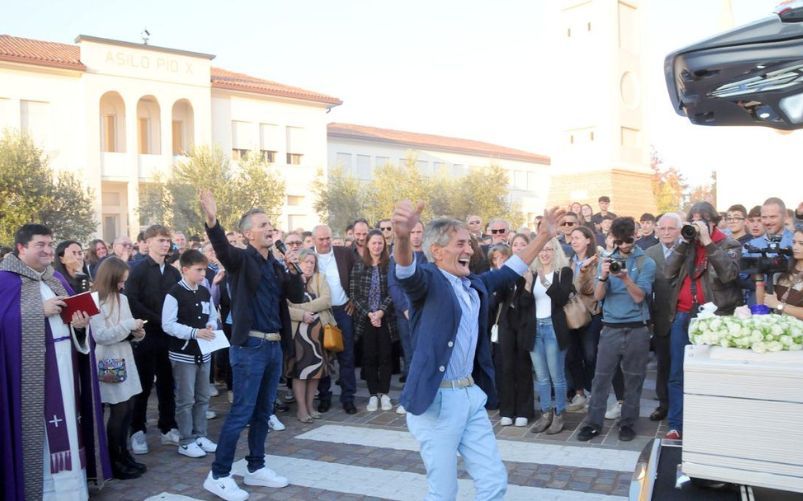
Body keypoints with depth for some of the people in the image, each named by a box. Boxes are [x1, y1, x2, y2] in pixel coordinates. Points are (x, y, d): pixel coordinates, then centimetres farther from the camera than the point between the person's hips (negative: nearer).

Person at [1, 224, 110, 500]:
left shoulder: (57, 279, 15)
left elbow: (76, 312, 16)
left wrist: (81, 323, -6)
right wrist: (40, 310, -21)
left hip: (64, 367, 7)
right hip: (31, 372, -6)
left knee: (66, 425, 11)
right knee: (38, 430, -1)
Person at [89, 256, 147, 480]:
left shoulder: (122, 299, 9)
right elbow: (100, 336, -18)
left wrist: (136, 333, -4)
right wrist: (129, 324, -19)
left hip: (125, 359, 7)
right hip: (108, 363, -7)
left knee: (128, 408, 9)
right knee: (119, 410, -3)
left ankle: (123, 453, 22)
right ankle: (114, 461, 9)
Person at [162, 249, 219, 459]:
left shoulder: (205, 293, 7)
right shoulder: (174, 294, -13)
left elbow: (213, 316, 16)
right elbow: (168, 325, -18)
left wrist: (211, 327, -6)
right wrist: (195, 332, -23)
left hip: (203, 352, 7)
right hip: (183, 354, -7)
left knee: (202, 397, 14)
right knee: (185, 400, 1)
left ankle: (199, 435, 26)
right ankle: (186, 442, 11)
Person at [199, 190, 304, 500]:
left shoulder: (275, 265, 13)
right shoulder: (241, 260, -7)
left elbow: (298, 297, 10)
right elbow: (222, 248, -28)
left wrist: (293, 269, -6)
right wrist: (212, 221, -47)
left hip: (274, 346, 7)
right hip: (249, 346, -7)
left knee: (263, 412, 15)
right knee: (241, 413, -4)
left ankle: (256, 468, 27)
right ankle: (218, 476, 7)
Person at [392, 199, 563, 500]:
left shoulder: (475, 285, 11)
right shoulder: (428, 280, -11)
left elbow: (511, 270, 24)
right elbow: (407, 272, -33)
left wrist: (544, 235, 19)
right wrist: (402, 237, -55)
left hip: (472, 395, 7)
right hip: (437, 400, -7)